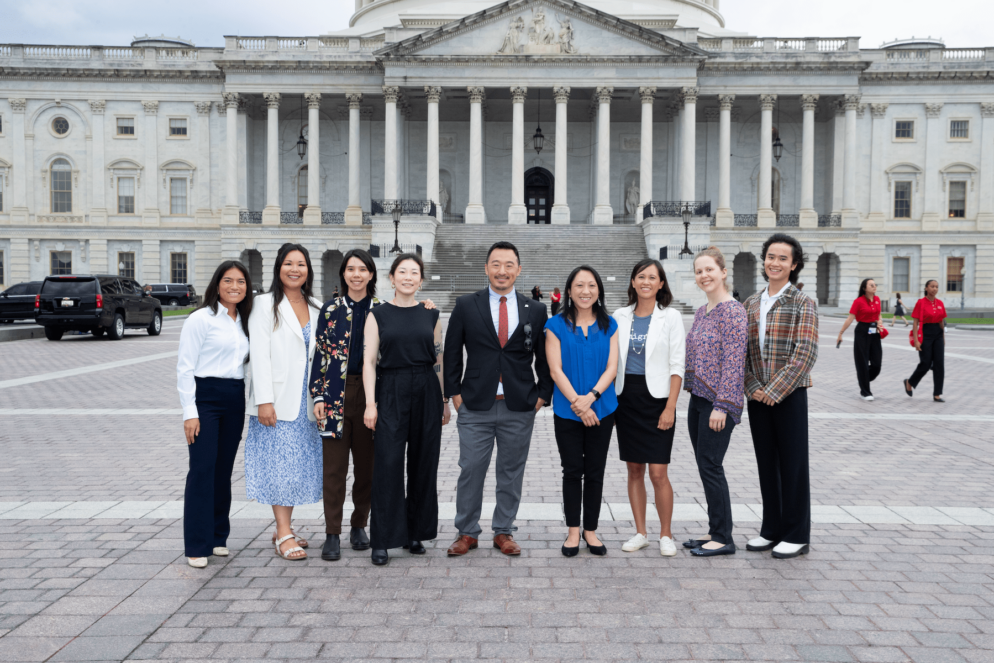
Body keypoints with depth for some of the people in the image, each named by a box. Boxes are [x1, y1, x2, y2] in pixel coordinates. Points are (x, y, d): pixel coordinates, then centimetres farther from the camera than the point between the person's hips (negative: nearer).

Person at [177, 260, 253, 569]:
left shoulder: (244, 321, 13)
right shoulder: (202, 319, -5)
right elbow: (185, 367, -9)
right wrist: (190, 412, -13)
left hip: (235, 399, 6)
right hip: (205, 396, -6)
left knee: (224, 470, 10)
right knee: (202, 469, -7)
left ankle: (218, 537, 20)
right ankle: (197, 546, 0)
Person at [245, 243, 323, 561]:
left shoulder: (315, 308, 13)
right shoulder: (265, 304, -3)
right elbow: (259, 354, -9)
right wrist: (264, 400, -16)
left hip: (305, 400, 6)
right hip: (277, 398, -5)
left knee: (300, 463, 9)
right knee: (279, 464, -5)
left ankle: (283, 529, 20)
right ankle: (284, 535, -1)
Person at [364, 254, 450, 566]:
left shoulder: (431, 315, 9)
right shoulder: (378, 315, 3)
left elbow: (439, 360, 11)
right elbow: (368, 361, -1)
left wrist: (445, 401, 9)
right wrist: (370, 403, -10)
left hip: (426, 393, 3)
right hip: (391, 393, -2)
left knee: (423, 464, 6)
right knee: (388, 465, -5)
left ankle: (415, 532, 20)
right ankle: (382, 540, 3)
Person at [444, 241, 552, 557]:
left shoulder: (535, 310, 6)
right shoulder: (466, 306, 3)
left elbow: (544, 358, 10)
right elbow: (452, 352, 6)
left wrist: (543, 395, 2)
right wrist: (454, 392, 1)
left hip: (520, 407, 1)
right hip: (476, 405, -1)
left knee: (512, 472, 9)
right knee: (470, 471, 2)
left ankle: (503, 532, 23)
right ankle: (467, 532, 17)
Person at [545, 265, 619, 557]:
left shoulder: (609, 325, 5)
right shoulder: (556, 325, -1)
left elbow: (611, 367, -3)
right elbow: (556, 370, -7)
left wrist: (591, 396, -18)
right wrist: (578, 403, -16)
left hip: (602, 410, 2)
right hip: (567, 412, -2)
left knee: (595, 473, 8)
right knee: (572, 472, 5)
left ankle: (591, 530, 19)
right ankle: (573, 531, 16)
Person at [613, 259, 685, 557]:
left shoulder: (670, 317, 0)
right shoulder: (619, 317, 7)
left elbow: (677, 367, -3)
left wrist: (670, 407, -11)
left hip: (656, 398, -3)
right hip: (626, 398, 3)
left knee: (658, 472, -6)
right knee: (634, 469, 8)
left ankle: (665, 535, 10)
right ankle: (640, 533, 18)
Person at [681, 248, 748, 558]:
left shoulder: (732, 311, -13)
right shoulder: (701, 312, 14)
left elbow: (734, 361, -17)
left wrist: (722, 405, -20)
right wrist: (691, 391, 17)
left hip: (718, 402, -9)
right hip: (698, 398, 9)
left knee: (711, 467, -4)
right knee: (705, 467, 12)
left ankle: (723, 538, 7)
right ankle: (714, 532, 22)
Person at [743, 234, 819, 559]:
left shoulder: (803, 303, -5)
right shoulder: (751, 303, 10)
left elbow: (805, 353, -13)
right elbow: (742, 350, 9)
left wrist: (775, 391, -17)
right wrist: (753, 387, -5)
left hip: (789, 395, -5)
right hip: (758, 396, 5)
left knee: (793, 464, 3)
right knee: (766, 463, 12)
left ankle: (797, 535, 15)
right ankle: (771, 529, 23)